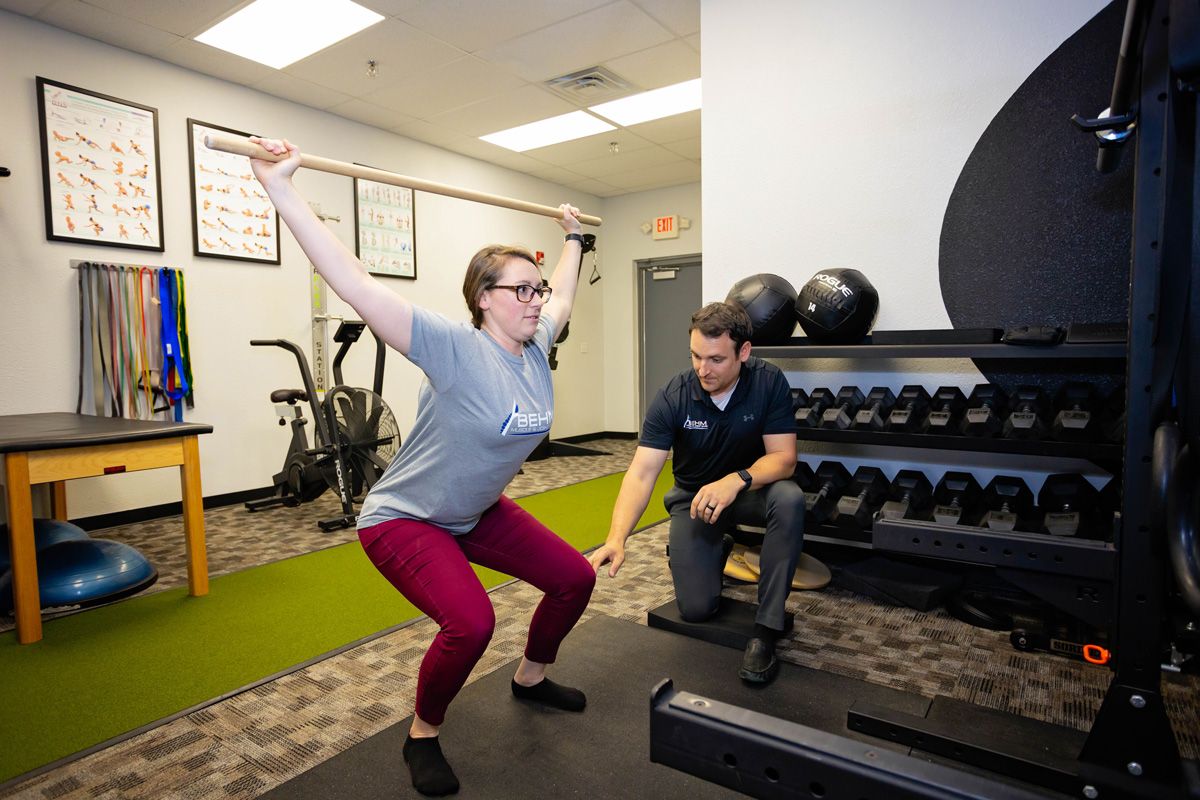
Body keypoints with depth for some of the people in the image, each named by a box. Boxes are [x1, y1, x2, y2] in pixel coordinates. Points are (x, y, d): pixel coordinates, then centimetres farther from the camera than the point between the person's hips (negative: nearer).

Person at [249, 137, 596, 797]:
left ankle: (531, 677, 34)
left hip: (479, 513, 8)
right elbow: (355, 284, -34)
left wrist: (572, 237, 26)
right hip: (405, 519, -7)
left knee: (575, 578, 6)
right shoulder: (456, 349, -27)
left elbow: (564, 294, 15)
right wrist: (279, 187, -36)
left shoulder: (535, 348, -6)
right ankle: (422, 736, 4)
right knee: (470, 622, -28)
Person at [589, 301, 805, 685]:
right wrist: (616, 539, -41)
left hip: (750, 488, 0)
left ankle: (766, 628, -20)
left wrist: (737, 480, -43)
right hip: (693, 497, 0)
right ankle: (717, 550, 24)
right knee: (696, 608, -12)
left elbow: (784, 457, -22)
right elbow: (641, 473, -27)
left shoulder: (769, 382, -20)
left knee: (789, 499, -35)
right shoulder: (672, 397, -22)